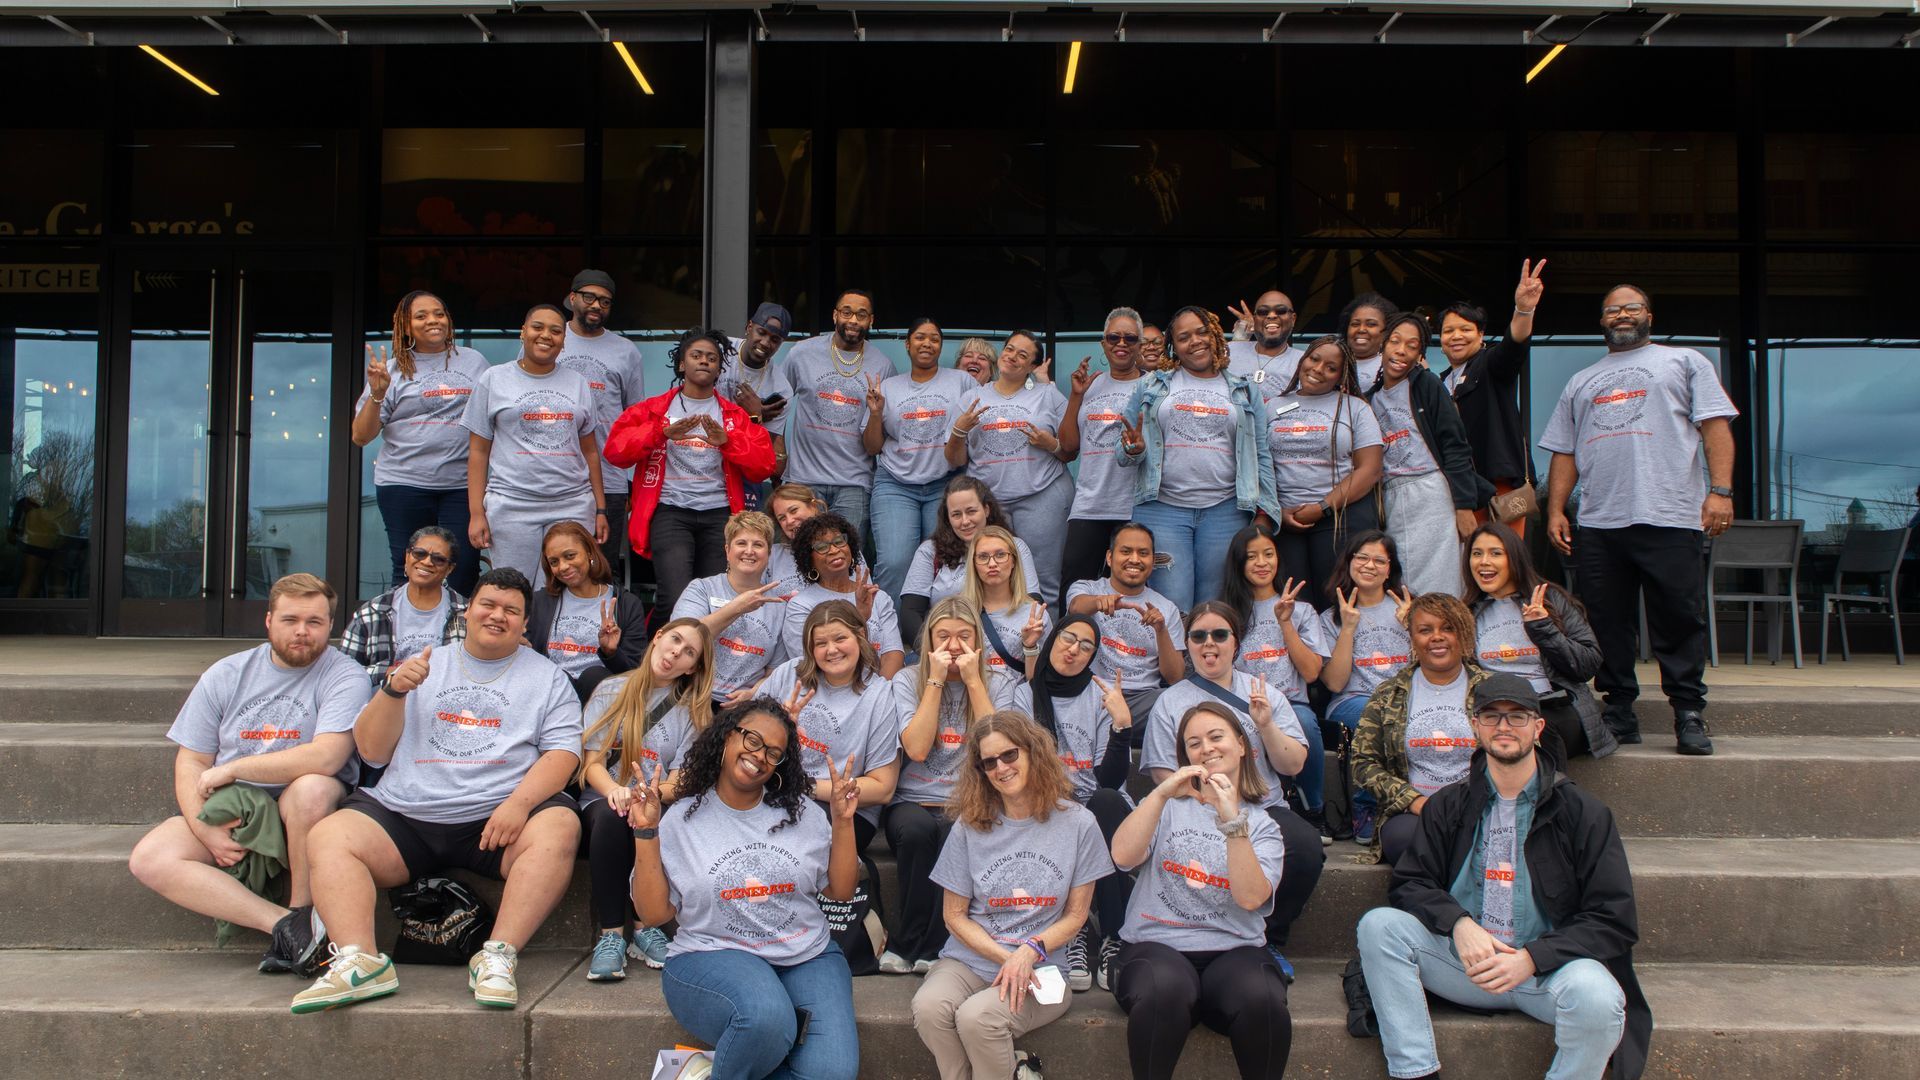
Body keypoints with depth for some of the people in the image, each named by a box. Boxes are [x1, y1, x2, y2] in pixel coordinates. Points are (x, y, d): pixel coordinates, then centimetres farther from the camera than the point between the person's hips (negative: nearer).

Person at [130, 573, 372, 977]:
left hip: (300, 810, -4)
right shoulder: (226, 675, 8)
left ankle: (302, 912, -18)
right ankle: (286, 926, -27)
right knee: (149, 860, -20)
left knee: (312, 787, -37)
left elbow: (326, 758, -23)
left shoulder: (345, 678, -7)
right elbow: (191, 762, 6)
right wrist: (205, 829, -12)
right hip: (229, 810, 4)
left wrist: (230, 769, -15)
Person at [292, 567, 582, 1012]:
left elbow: (563, 752, 1)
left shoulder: (546, 677, 15)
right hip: (404, 816, 3)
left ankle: (498, 957, -33)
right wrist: (394, 690, -3)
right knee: (327, 837, -20)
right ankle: (359, 961, -31)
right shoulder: (423, 670, 21)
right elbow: (371, 750, 15)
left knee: (559, 826, -32)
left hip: (497, 819, -2)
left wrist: (519, 803, -17)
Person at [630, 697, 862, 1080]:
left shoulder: (802, 812, 10)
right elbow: (653, 913, 1)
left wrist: (842, 821, -1)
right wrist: (646, 833, -8)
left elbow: (842, 890, 11)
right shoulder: (682, 819, 4)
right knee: (766, 1017, -38)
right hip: (712, 957, -3)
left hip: (806, 958, 3)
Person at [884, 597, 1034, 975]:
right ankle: (920, 948, -18)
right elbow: (917, 748, -9)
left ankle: (910, 947, -18)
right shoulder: (908, 681, 7)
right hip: (915, 802, 0)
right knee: (917, 828, -35)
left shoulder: (1003, 684, 8)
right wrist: (936, 680, -9)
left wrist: (973, 680, -9)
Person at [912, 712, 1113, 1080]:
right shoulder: (969, 826, 4)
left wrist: (1029, 952, -13)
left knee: (976, 1016, -32)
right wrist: (1005, 957, -11)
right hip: (970, 958, 2)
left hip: (1042, 965, -2)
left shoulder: (1077, 824, 1)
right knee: (928, 1006, -30)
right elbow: (955, 916, 6)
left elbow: (1076, 915, 5)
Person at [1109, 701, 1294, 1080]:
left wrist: (1232, 822, -15)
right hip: (1157, 945, 0)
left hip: (1233, 950, 1)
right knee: (1165, 989, -37)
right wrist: (1161, 793, -13)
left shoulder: (1262, 824, 14)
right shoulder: (1168, 806, 17)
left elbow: (1250, 898, -6)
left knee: (1261, 998, -34)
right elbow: (1123, 856, -4)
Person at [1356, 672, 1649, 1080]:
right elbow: (1410, 883, 6)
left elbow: (1614, 921, -4)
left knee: (1596, 996, -35)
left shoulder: (1583, 813, 0)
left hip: (1547, 968, -2)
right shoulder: (1448, 806, 9)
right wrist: (1459, 924, -16)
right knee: (1379, 925, -20)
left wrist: (1531, 958, -18)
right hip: (1467, 963, 3)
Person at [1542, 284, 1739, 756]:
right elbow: (1565, 453, 21)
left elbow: (1715, 425, 3)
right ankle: (1619, 713, 11)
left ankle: (1690, 716, 2)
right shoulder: (1581, 383, 24)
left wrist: (1720, 490, -9)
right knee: (1607, 624, 3)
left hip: (1669, 518, -4)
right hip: (1597, 523, 4)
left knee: (1680, 620, -5)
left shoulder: (1683, 362, 13)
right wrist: (1555, 510, 9)